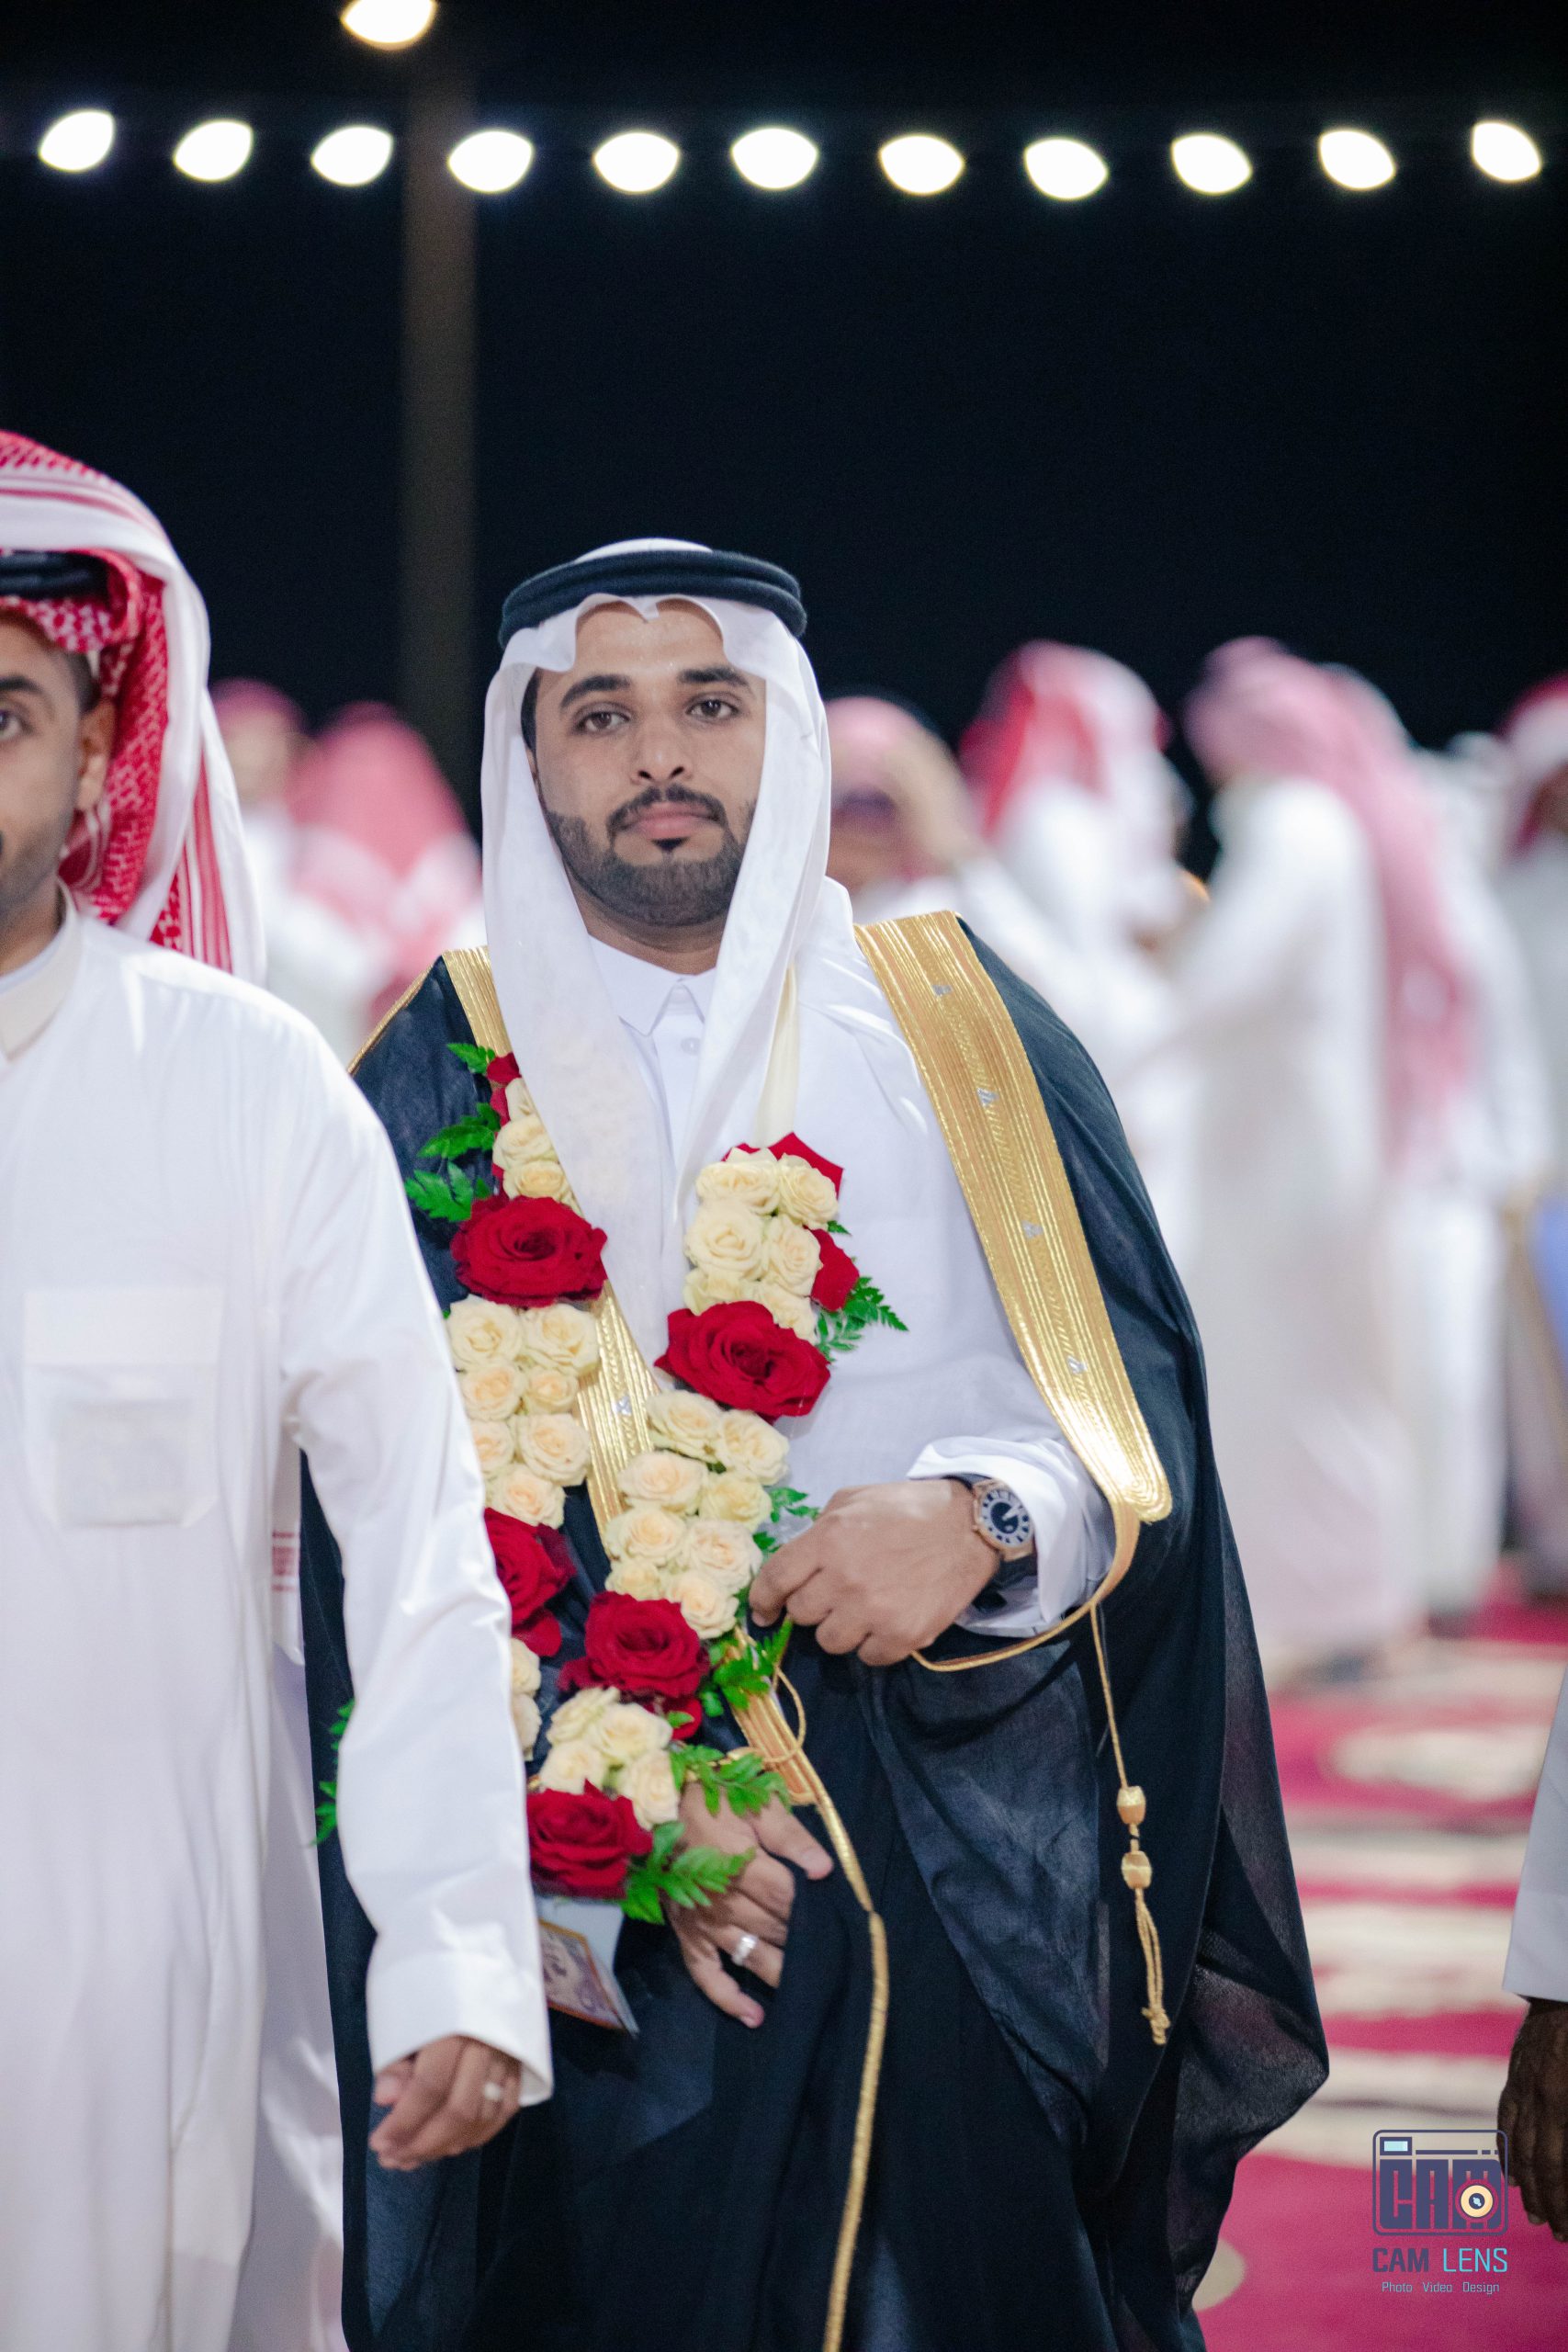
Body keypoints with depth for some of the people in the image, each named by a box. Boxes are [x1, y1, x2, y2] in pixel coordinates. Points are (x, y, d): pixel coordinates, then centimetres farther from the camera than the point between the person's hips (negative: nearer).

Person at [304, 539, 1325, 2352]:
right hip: (609, 1914, -1)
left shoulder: (962, 1029, 9)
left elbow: (1142, 1404, 5)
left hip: (993, 1879, 1)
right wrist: (609, 1809, -14)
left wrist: (986, 1522, -17)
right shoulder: (445, 1089, 6)